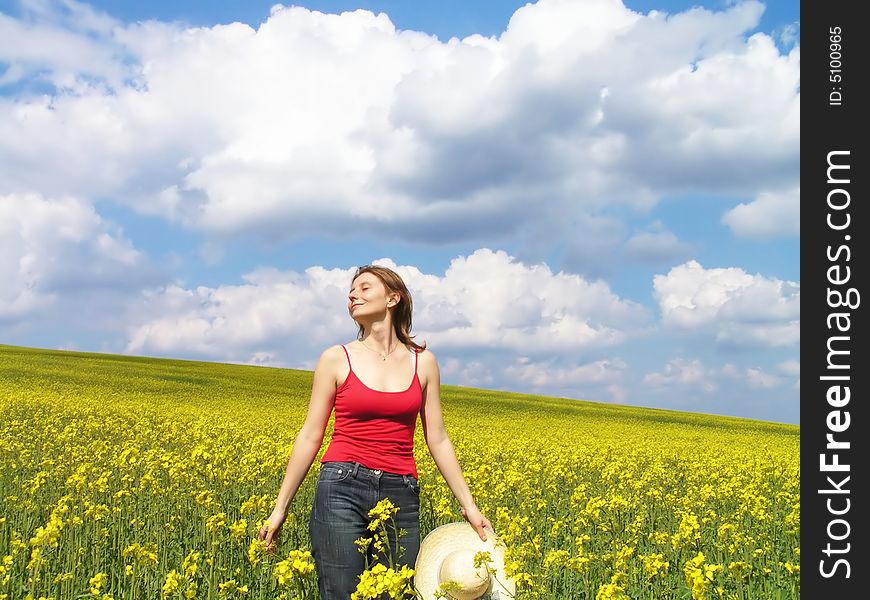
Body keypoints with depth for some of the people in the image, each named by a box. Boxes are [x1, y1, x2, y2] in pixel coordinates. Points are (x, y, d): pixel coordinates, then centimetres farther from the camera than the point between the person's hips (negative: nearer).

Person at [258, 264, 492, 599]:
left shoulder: (424, 362, 9)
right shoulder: (336, 358, 3)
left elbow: (438, 440, 11)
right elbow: (310, 436, 5)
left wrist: (469, 506, 7)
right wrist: (280, 508, 3)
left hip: (401, 496, 2)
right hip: (342, 489, -2)